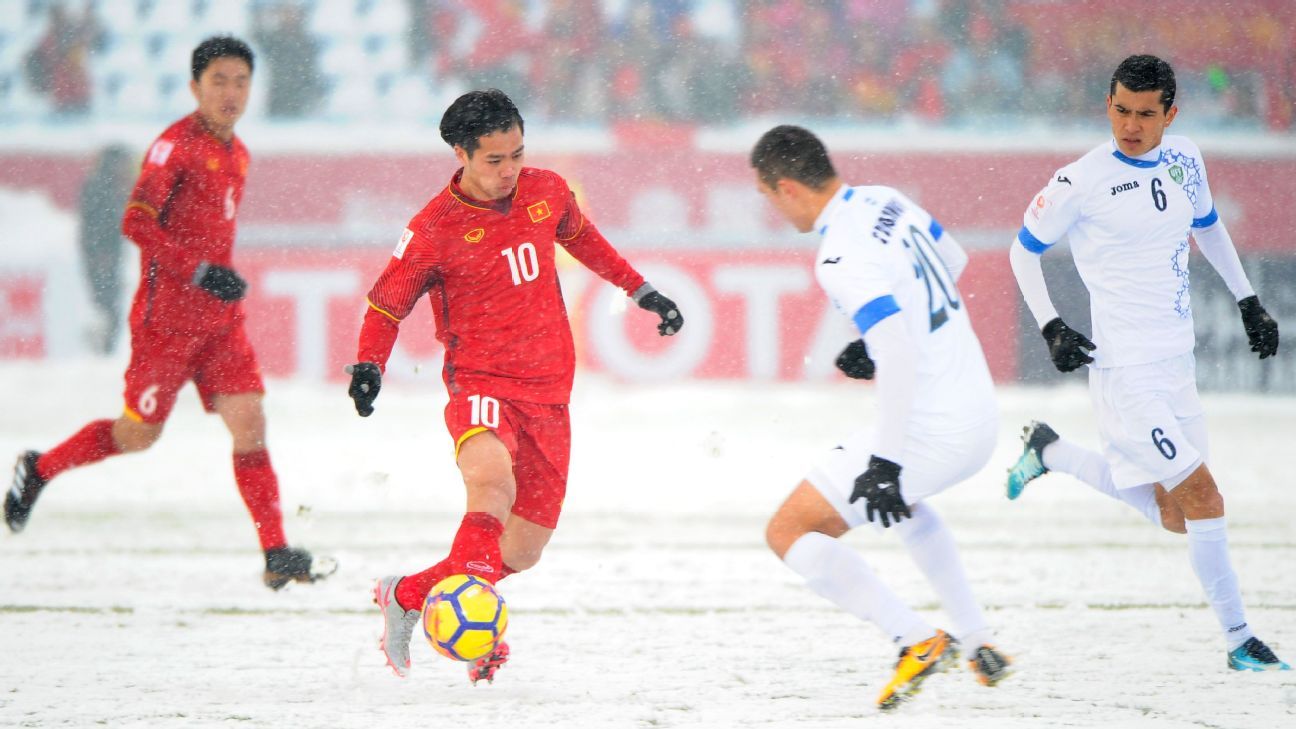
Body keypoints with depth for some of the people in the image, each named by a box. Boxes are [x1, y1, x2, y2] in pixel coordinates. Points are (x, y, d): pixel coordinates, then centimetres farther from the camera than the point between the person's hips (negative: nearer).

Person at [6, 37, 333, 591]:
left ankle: (277, 556, -9)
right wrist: (200, 271, -26)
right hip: (168, 313, -7)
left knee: (249, 421, -6)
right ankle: (39, 470, 27)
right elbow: (136, 222, -21)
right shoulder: (177, 145, -13)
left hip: (221, 317, 7)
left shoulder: (237, 154, 13)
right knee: (139, 434, 3)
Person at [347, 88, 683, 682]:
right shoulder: (435, 230, -11)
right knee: (494, 483, -38)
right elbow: (386, 304, 0)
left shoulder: (546, 192, 2)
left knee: (523, 550, 7)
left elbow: (579, 236, 25)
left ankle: (408, 595, 26)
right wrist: (369, 366, -17)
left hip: (548, 393, 6)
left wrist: (640, 289, 29)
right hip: (482, 386, -5)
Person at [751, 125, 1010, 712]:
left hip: (930, 432, -9)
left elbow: (899, 356, -29)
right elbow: (953, 261, 24)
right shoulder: (884, 200, 6)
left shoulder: (843, 257, -21)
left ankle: (917, 640, -9)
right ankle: (980, 643, 35)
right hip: (980, 411, 9)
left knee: (790, 532, -1)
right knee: (900, 497, 40)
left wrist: (884, 461, -28)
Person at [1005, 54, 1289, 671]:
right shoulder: (1083, 181, -12)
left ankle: (1051, 452, 31)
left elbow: (1207, 226, 24)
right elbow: (1024, 249, -1)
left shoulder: (1184, 161, 5)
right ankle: (1238, 639, -2)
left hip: (1177, 365, 7)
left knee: (1174, 517, 13)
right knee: (1203, 497, -14)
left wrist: (1248, 301, 21)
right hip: (1126, 370, -7)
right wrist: (1051, 328, -10)